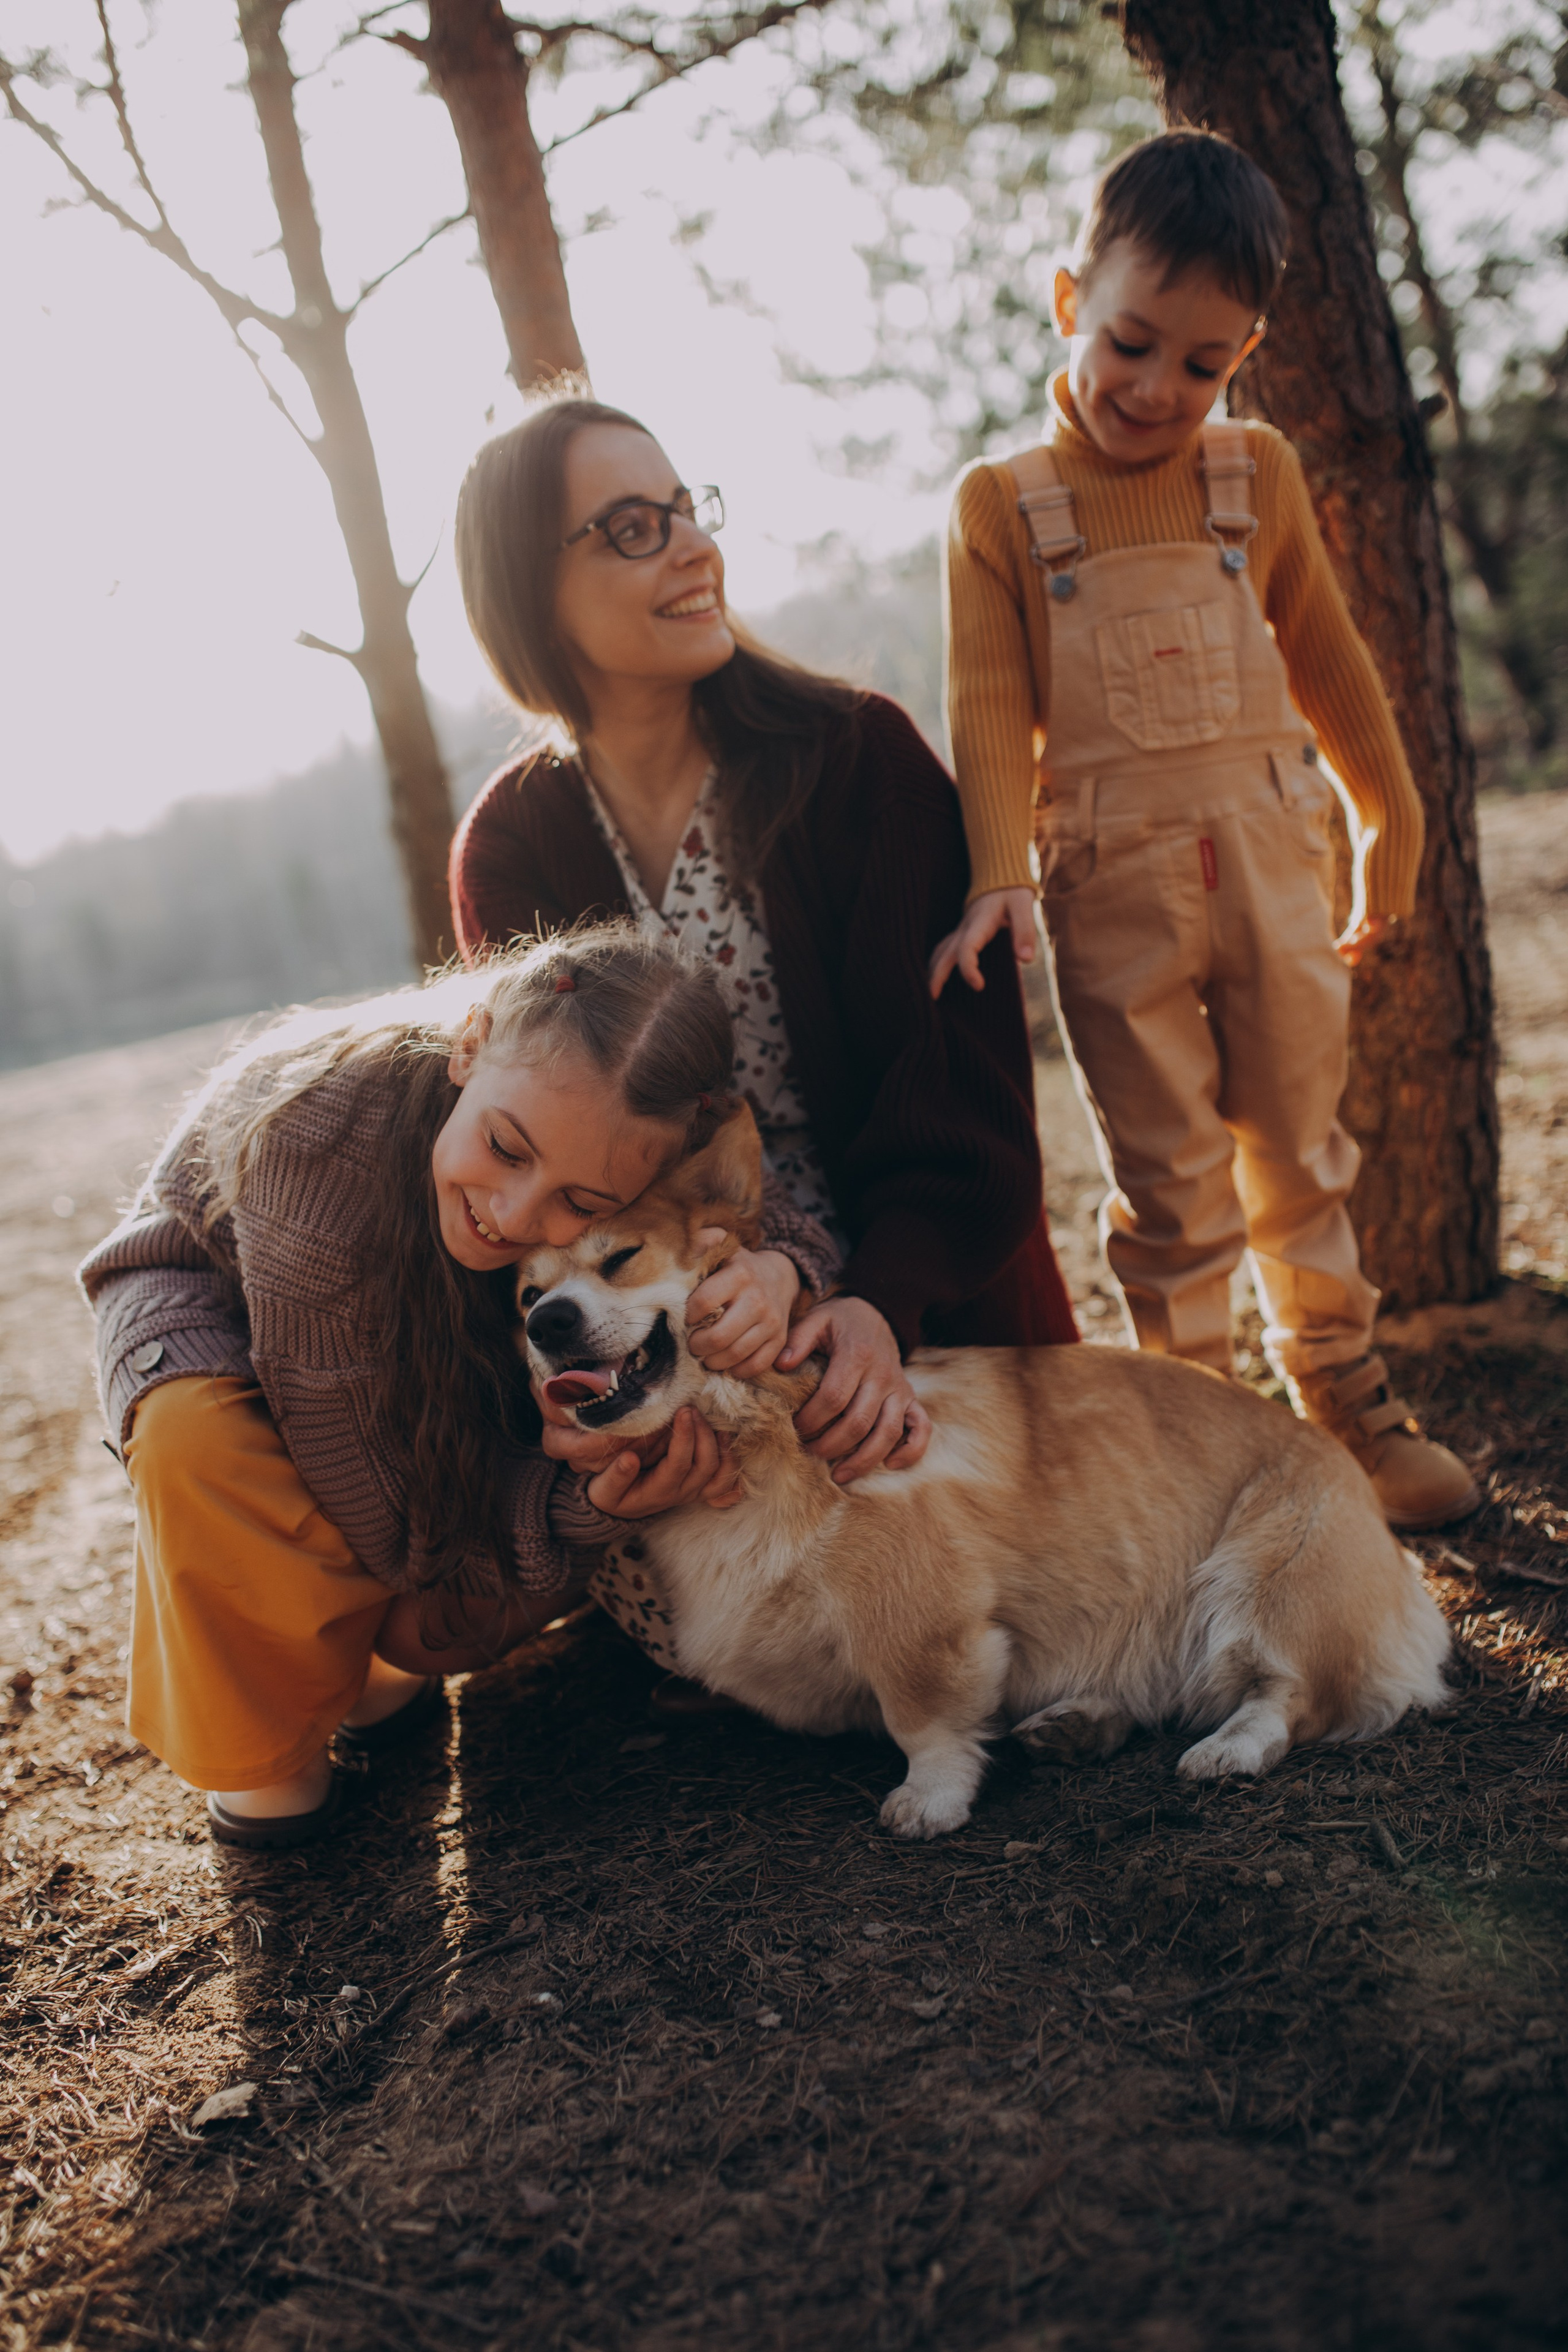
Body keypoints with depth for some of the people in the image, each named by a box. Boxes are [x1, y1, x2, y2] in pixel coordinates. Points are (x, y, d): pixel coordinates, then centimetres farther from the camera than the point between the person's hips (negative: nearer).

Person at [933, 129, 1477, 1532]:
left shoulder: (1260, 476, 7)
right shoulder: (1003, 505, -1)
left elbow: (1325, 660, 14)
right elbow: (990, 705, -6)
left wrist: (1391, 822, 18)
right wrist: (997, 875, -18)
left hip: (1270, 868, 3)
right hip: (1113, 888, -3)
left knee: (1301, 1150, 13)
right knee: (1168, 1182, 4)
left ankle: (1347, 1404, 28)